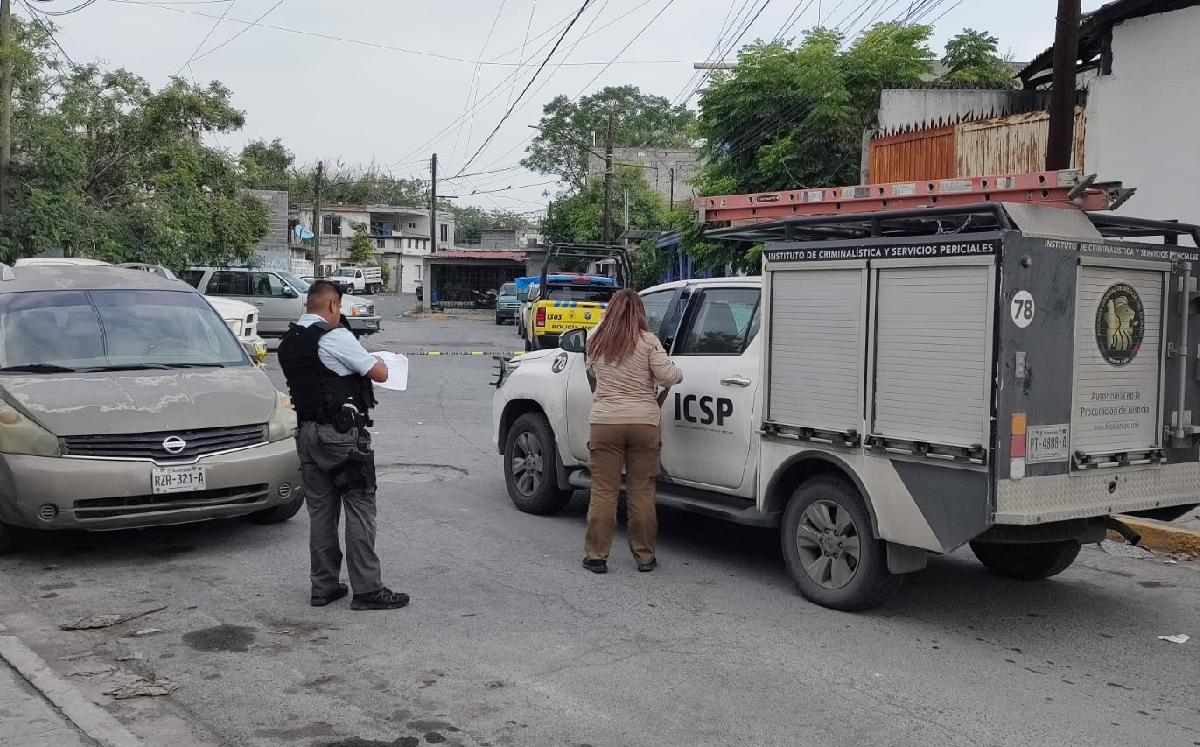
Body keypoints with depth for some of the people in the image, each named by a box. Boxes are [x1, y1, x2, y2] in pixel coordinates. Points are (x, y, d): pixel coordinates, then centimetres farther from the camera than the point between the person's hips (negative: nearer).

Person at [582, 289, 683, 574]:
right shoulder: (648, 341, -5)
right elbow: (667, 376, -9)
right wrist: (679, 374, 12)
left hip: (604, 422, 1)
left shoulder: (596, 341, 4)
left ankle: (596, 555, 9)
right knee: (642, 491, 7)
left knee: (603, 490, 6)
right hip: (643, 422, -1)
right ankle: (644, 556, 14)